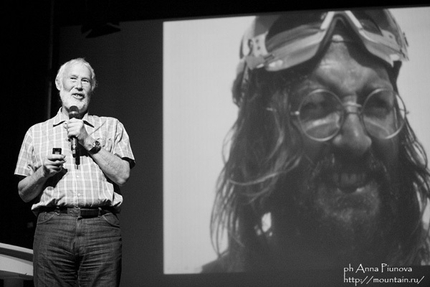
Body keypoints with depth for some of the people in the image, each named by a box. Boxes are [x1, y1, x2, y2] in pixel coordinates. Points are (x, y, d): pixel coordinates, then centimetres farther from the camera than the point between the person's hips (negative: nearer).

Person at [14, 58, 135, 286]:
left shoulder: (111, 127, 17)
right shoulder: (37, 132, 19)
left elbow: (122, 175, 3)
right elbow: (24, 193, 17)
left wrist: (89, 142, -1)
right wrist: (43, 173, -2)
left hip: (101, 226, -1)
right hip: (53, 225, 1)